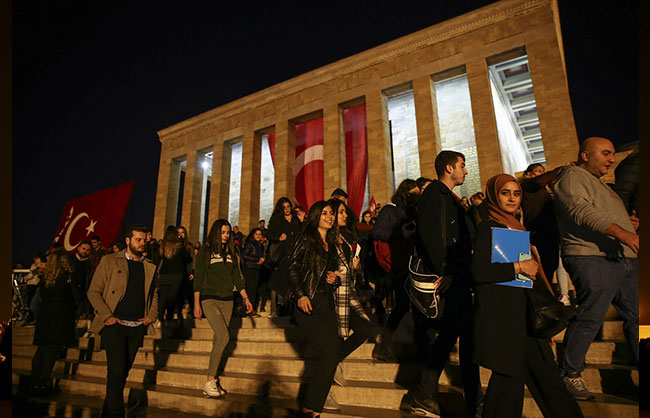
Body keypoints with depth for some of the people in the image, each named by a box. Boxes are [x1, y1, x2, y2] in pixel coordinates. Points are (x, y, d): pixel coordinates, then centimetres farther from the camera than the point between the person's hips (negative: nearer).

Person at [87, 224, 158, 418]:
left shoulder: (150, 267, 12)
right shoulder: (110, 261, 1)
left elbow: (154, 295, 20)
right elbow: (93, 291, -1)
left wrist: (151, 316, 5)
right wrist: (107, 316, -11)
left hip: (137, 328, 4)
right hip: (115, 325, -4)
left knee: (123, 372, 11)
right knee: (117, 371, -9)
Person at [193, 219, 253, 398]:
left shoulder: (231, 253, 13)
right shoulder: (205, 252, 0)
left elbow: (236, 278, 15)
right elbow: (198, 279, -1)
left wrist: (246, 298, 9)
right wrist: (196, 303, -7)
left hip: (227, 300, 5)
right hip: (209, 299, -5)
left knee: (218, 340, 4)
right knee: (223, 336, -18)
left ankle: (213, 379, 13)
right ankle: (209, 382, -10)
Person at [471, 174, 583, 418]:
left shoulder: (517, 227, 16)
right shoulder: (489, 227, -7)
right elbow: (479, 271, -17)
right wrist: (518, 267, -17)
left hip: (524, 309, 8)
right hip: (502, 311, -7)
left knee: (544, 371, 9)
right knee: (510, 374, -3)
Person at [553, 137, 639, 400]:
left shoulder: (600, 184, 29)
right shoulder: (571, 177, -3)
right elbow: (582, 211, -19)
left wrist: (627, 221, 18)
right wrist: (621, 232, -28)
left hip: (625, 259, 10)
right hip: (593, 259, -10)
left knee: (636, 317, 9)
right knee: (589, 317, -10)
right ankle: (569, 374, 2)